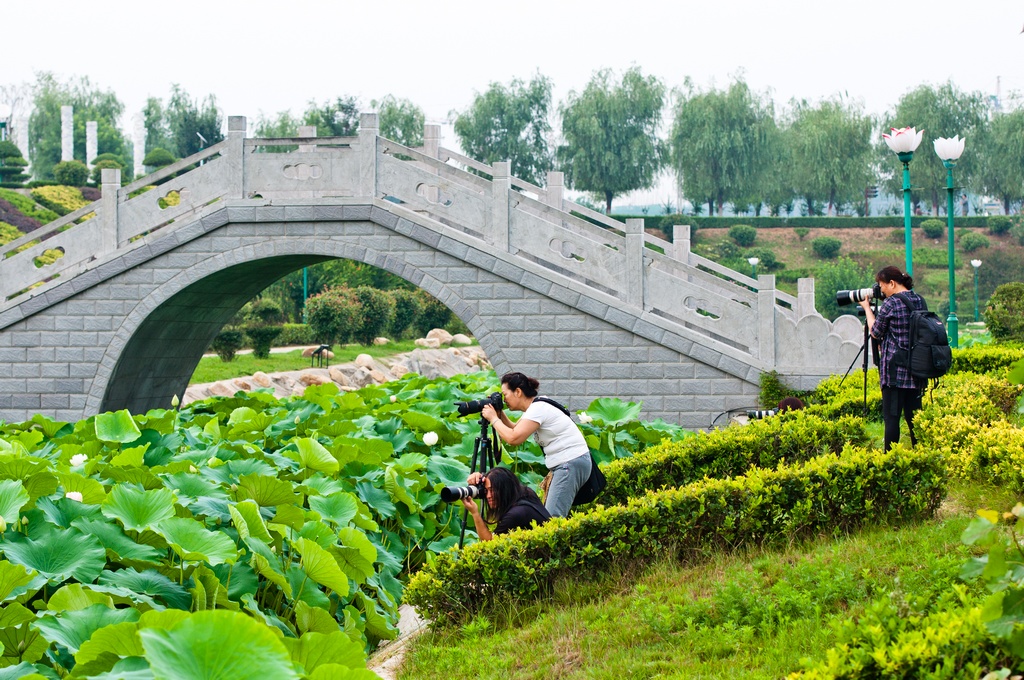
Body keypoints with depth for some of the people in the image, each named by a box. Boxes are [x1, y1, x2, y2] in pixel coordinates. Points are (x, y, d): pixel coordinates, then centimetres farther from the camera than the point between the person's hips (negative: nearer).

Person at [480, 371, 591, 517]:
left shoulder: (538, 409, -15)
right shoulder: (533, 408, 15)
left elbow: (513, 438, -22)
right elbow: (515, 429, 25)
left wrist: (494, 419, -8)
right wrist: (500, 414, 10)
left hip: (572, 463, -11)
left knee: (552, 518, -18)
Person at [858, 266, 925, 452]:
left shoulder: (891, 304, -12)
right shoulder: (920, 301, 9)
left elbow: (876, 332, 0)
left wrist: (867, 308, 12)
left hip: (895, 368, -7)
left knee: (891, 416, -4)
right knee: (913, 414, 11)